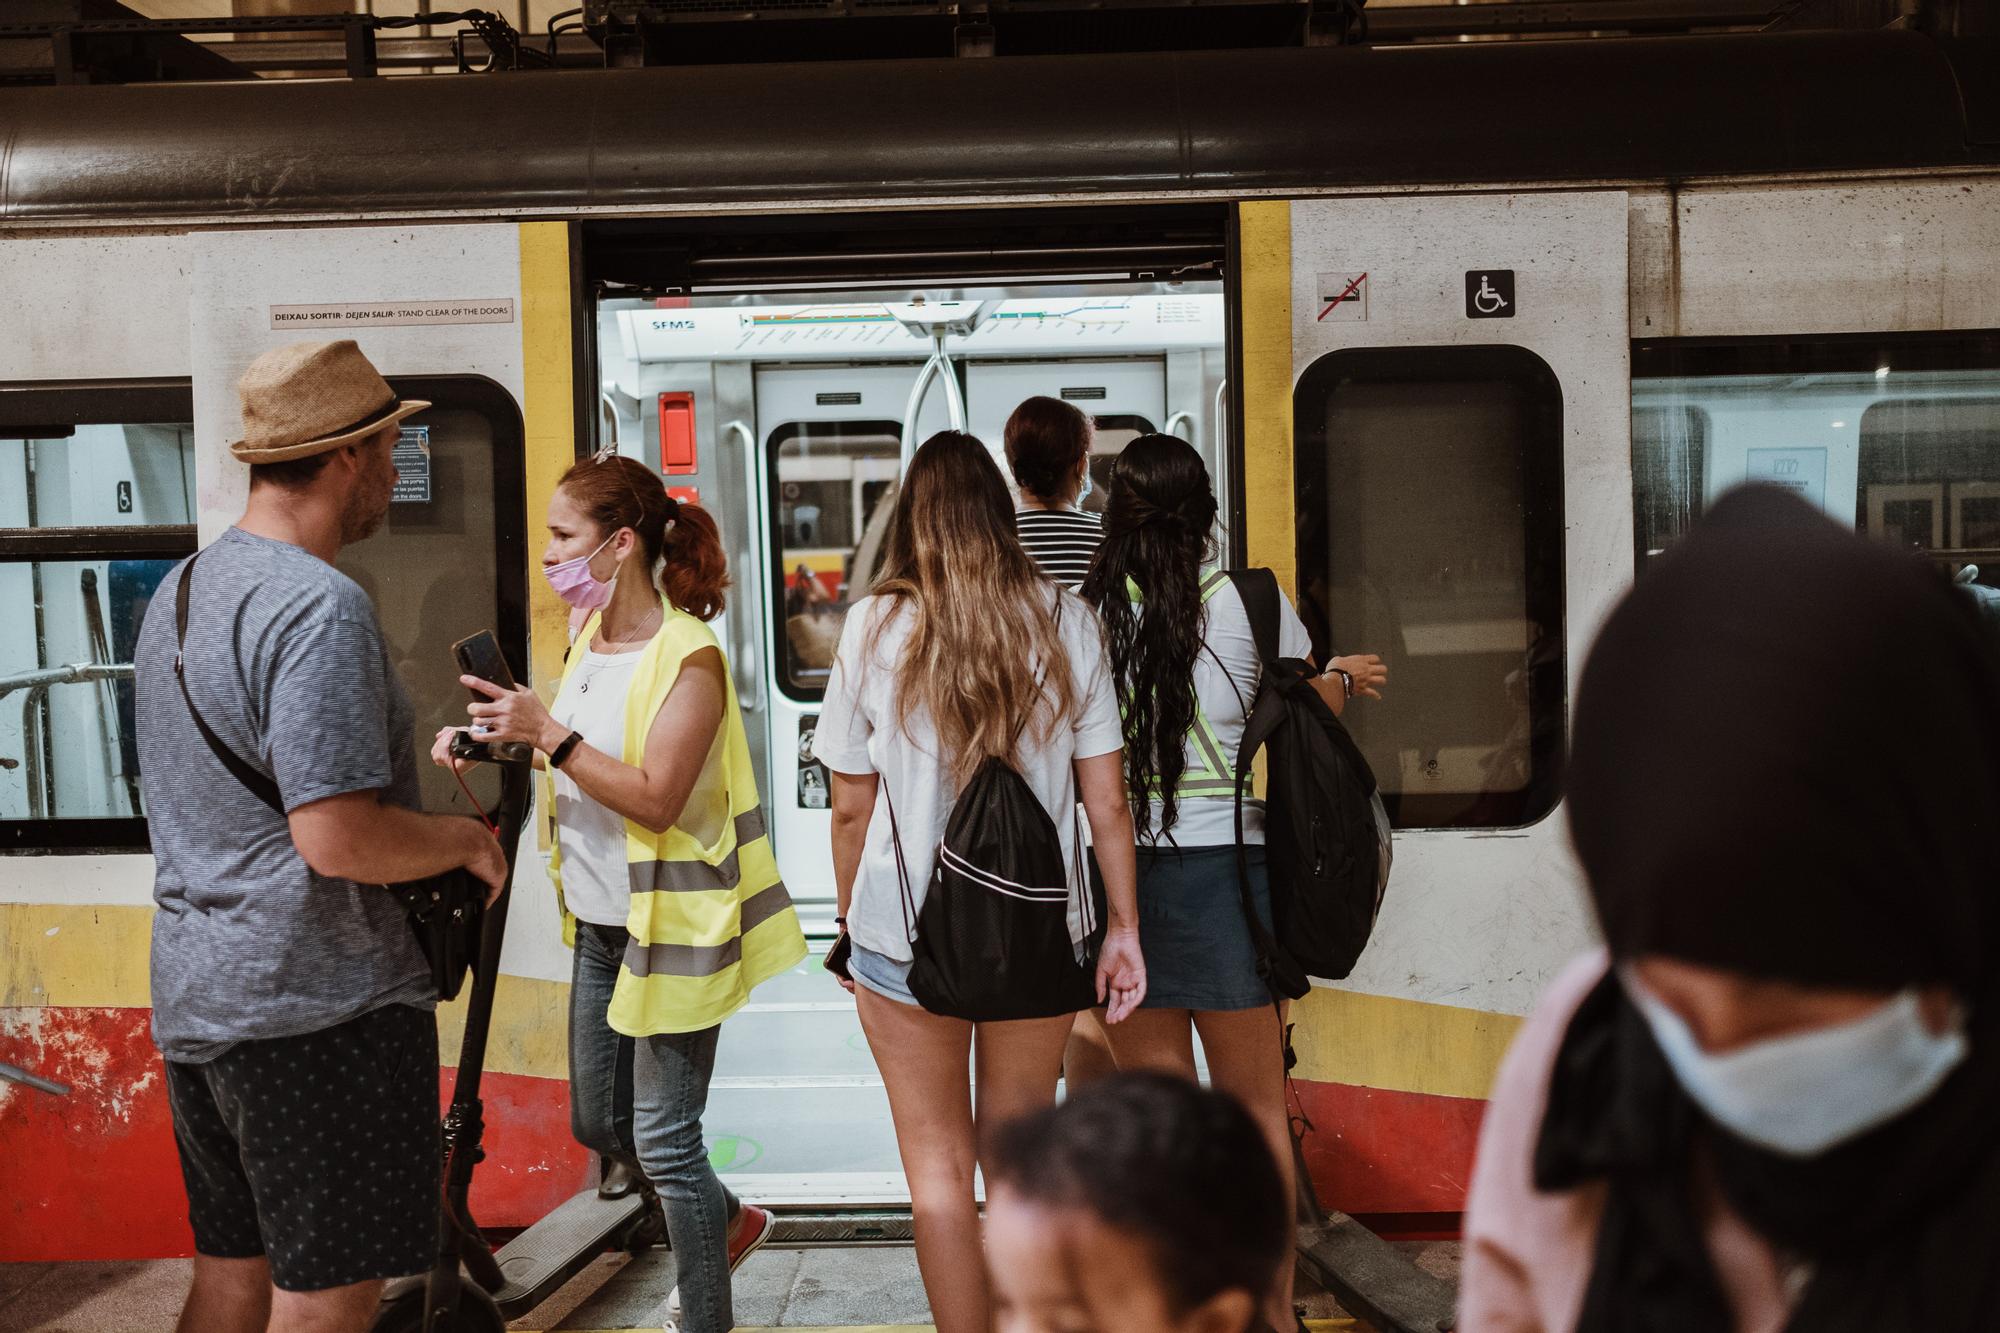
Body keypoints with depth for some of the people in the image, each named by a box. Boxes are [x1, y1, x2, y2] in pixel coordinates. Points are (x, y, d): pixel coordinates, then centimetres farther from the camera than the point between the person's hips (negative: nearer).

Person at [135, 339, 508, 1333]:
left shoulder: (181, 588, 12)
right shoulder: (317, 606, -20)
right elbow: (338, 839, -27)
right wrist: (465, 839, -9)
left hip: (195, 993, 10)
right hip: (316, 1002, -10)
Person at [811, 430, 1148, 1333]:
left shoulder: (874, 627, -4)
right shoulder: (1064, 622, -2)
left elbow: (851, 807, 0)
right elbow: (1106, 799, -2)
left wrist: (851, 927, 11)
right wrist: (1123, 927, 6)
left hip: (906, 931, -1)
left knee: (939, 1164, 9)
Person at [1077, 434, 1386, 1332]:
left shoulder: (1087, 611, -4)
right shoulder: (1251, 601, -4)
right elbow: (1314, 702, 11)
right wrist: (1344, 677, 34)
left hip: (1121, 873, 1)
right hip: (1224, 863, 0)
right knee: (1255, 1106, 13)